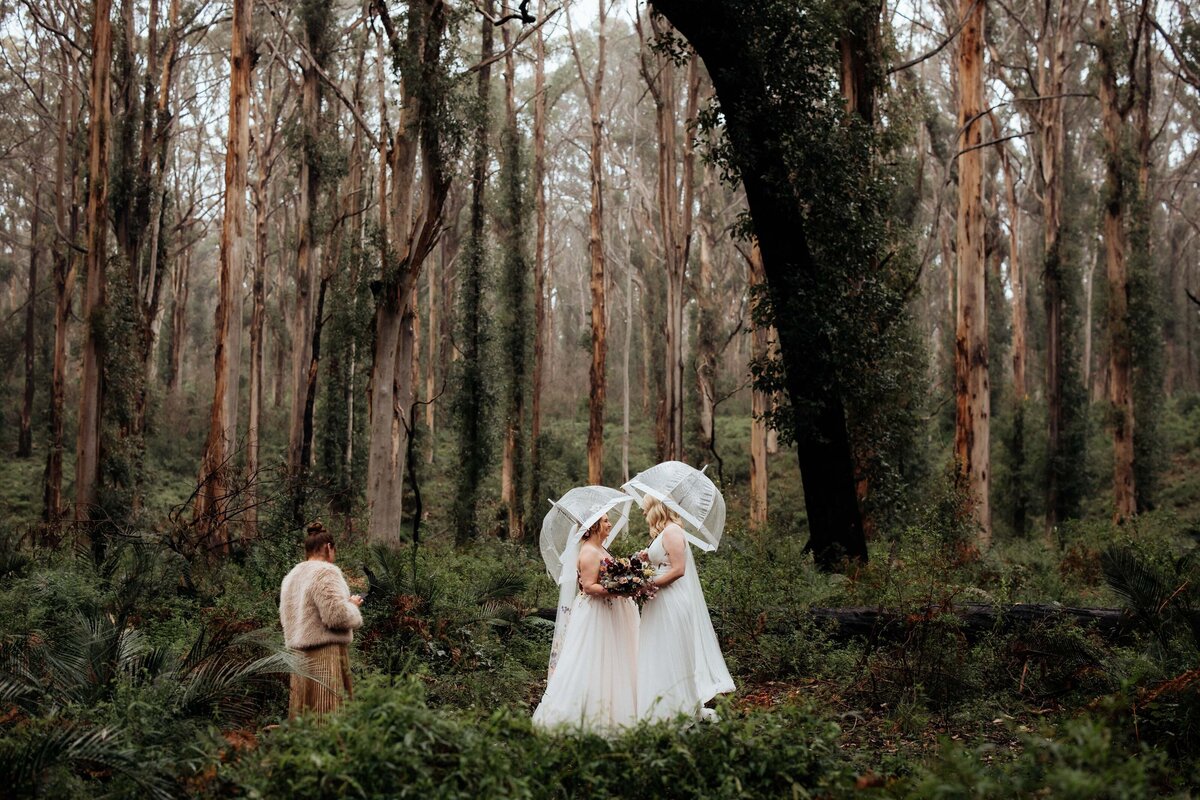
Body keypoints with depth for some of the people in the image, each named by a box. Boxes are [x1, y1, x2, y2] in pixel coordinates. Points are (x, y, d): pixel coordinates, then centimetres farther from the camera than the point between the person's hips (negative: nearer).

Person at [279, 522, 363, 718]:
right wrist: (352, 605, 0)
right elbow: (337, 615, -20)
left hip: (300, 656, 9)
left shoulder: (291, 576, 15)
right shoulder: (325, 572, -12)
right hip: (326, 657, -9)